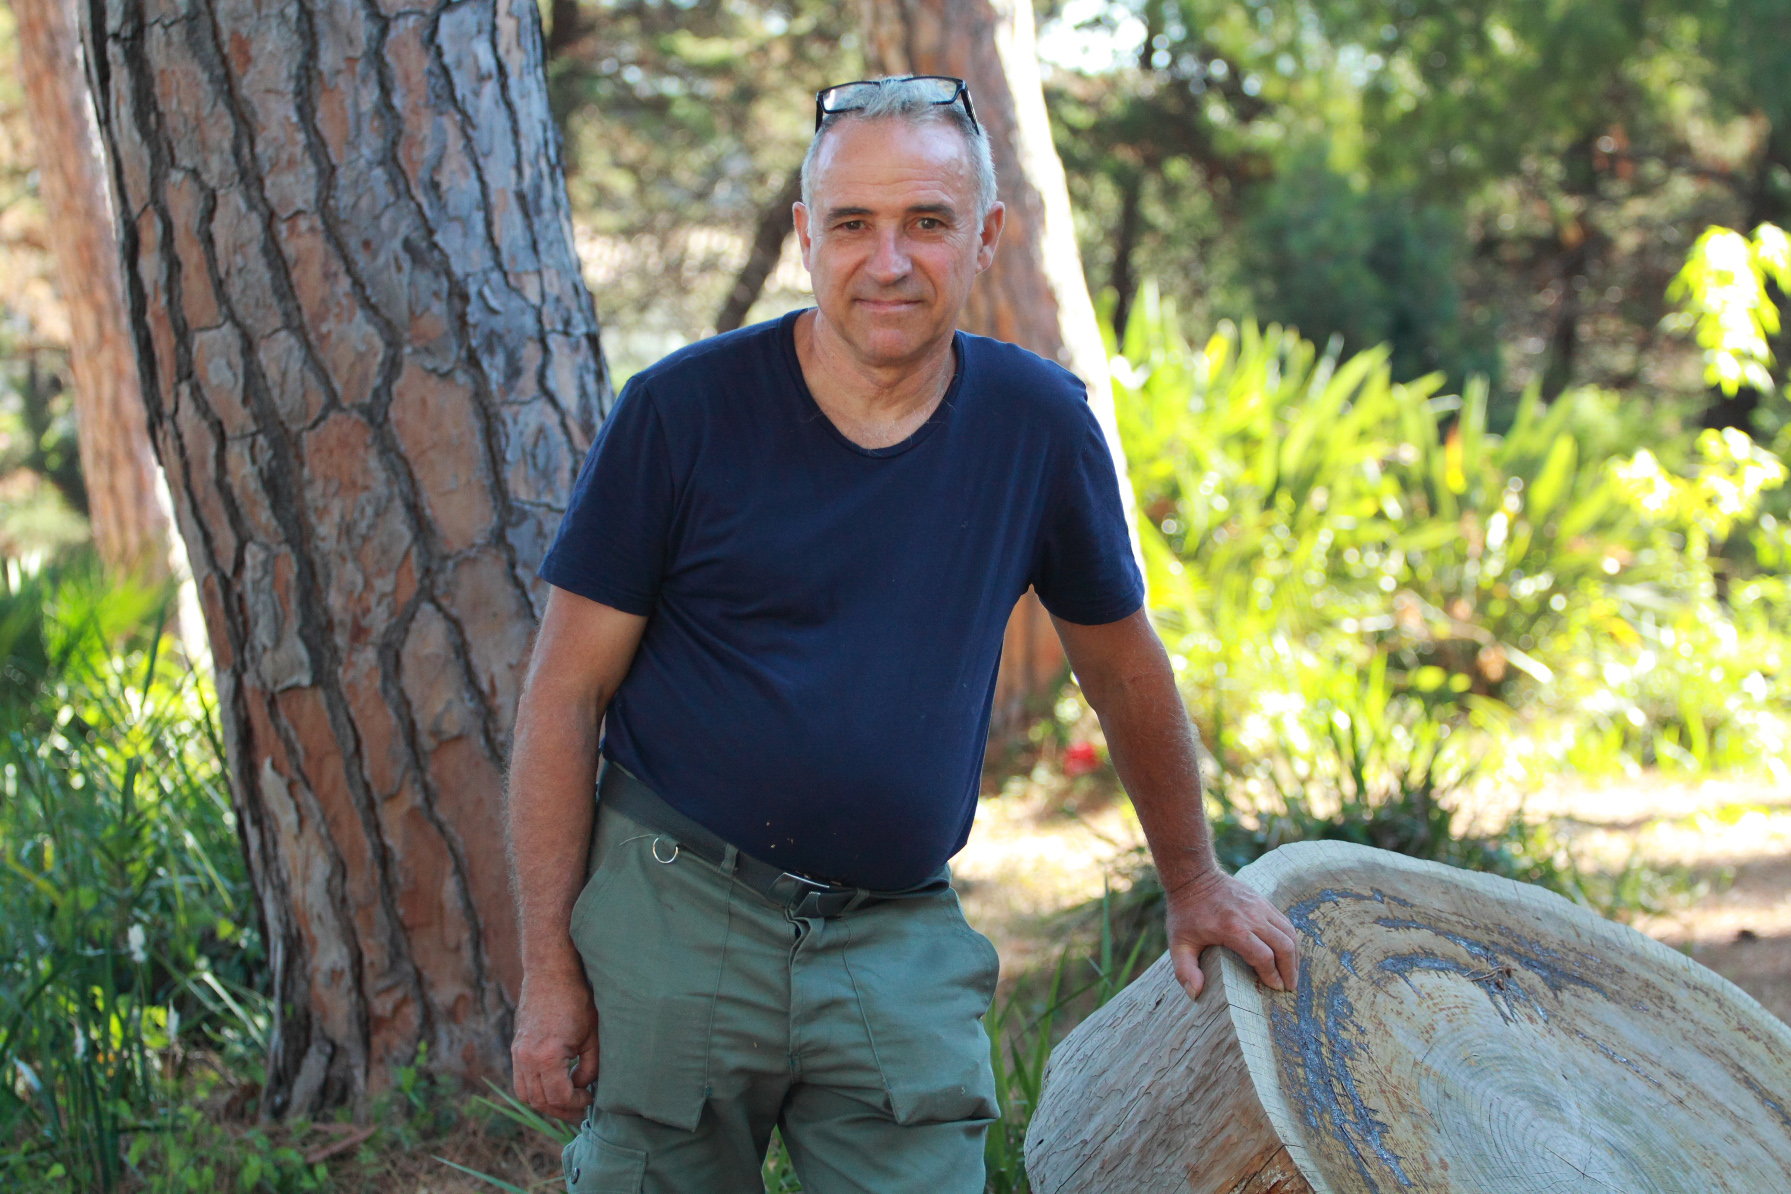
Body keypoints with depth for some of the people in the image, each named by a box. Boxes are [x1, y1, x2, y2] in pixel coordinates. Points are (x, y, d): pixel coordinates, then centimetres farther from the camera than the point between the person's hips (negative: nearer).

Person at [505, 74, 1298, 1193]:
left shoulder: (1039, 422, 0)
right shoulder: (684, 411, -7)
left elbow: (1124, 667, 15)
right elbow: (565, 695, -4)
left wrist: (1196, 880, 25)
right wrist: (549, 968, -7)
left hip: (902, 945, 2)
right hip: (674, 923, -2)